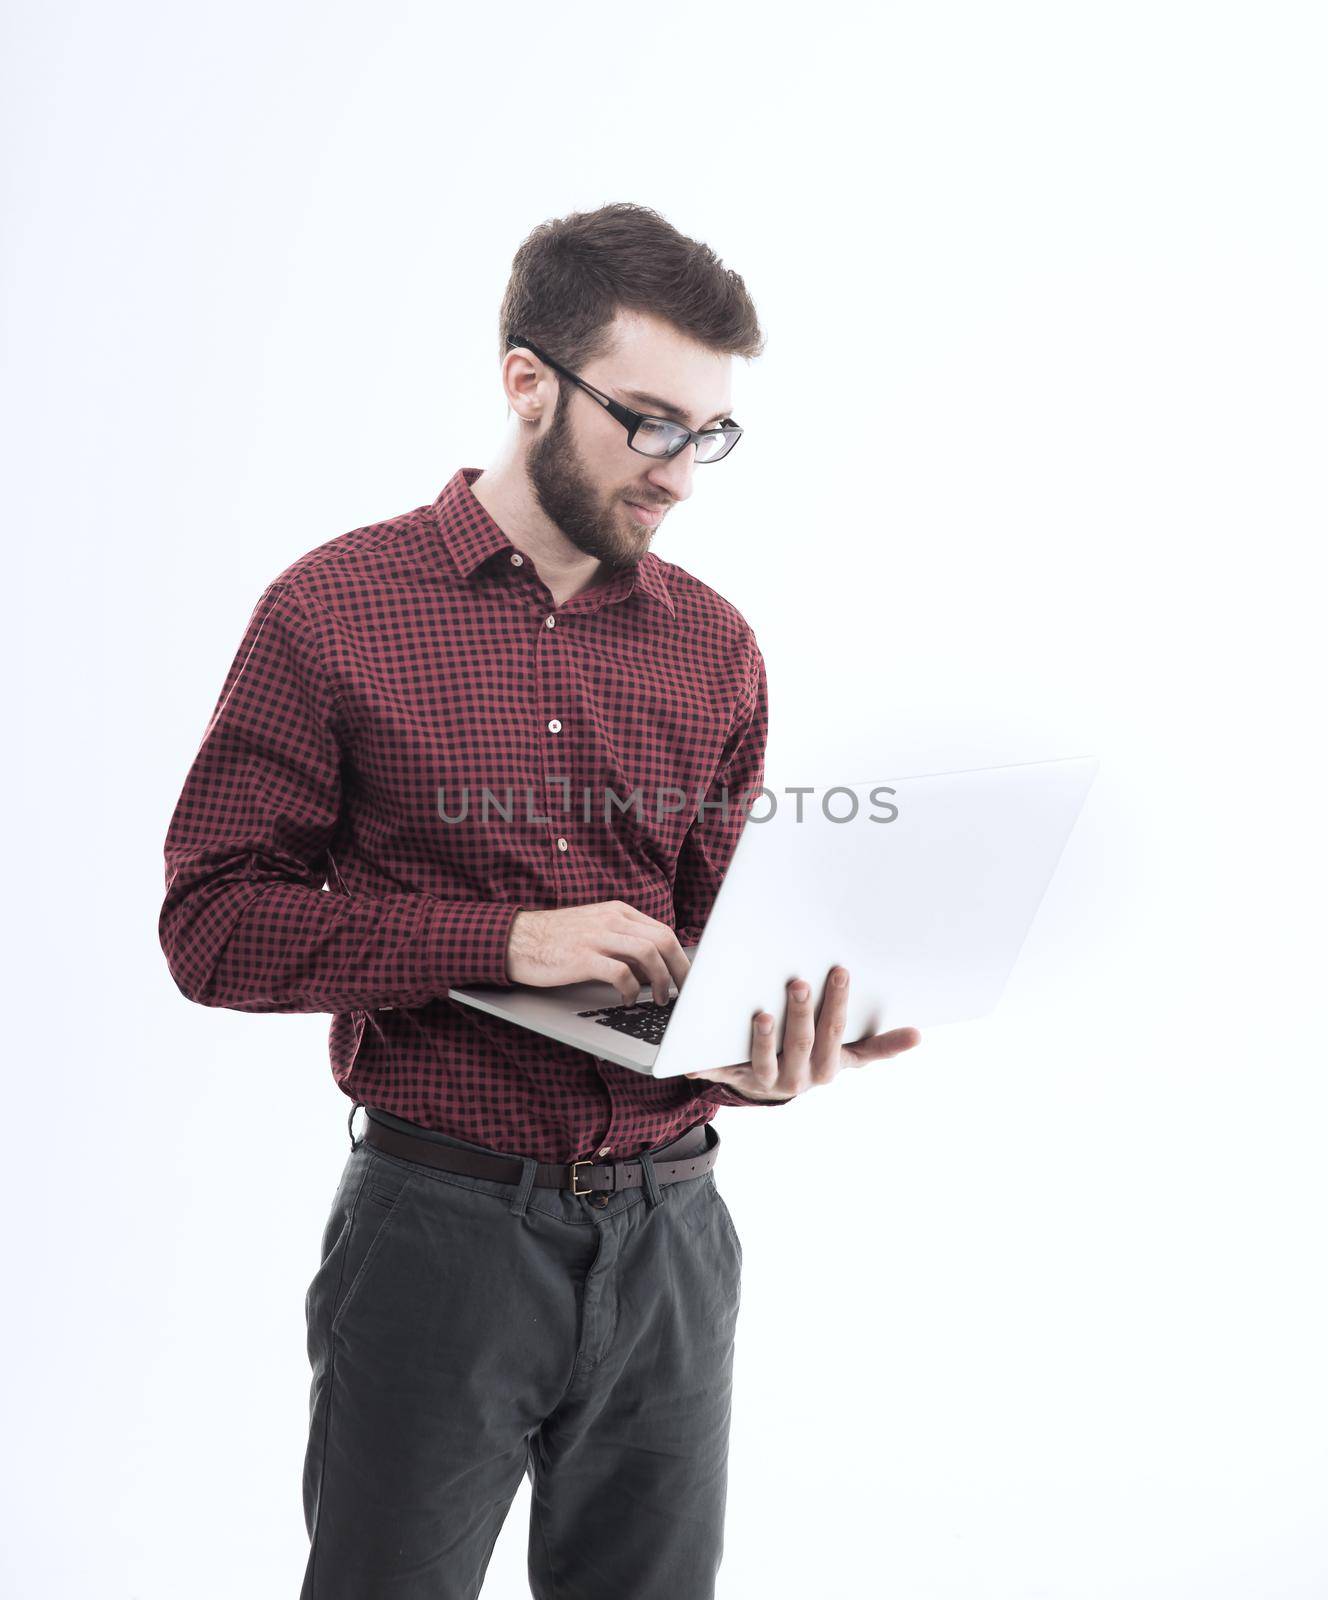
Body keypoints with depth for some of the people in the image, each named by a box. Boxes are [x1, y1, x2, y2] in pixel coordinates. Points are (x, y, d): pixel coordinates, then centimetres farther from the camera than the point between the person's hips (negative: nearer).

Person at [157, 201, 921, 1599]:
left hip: (667, 1231, 4)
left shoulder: (715, 647, 6)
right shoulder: (336, 609, -4)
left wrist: (761, 1061, -13)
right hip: (440, 1222, -3)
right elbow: (210, 922, -7)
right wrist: (506, 938, -18)